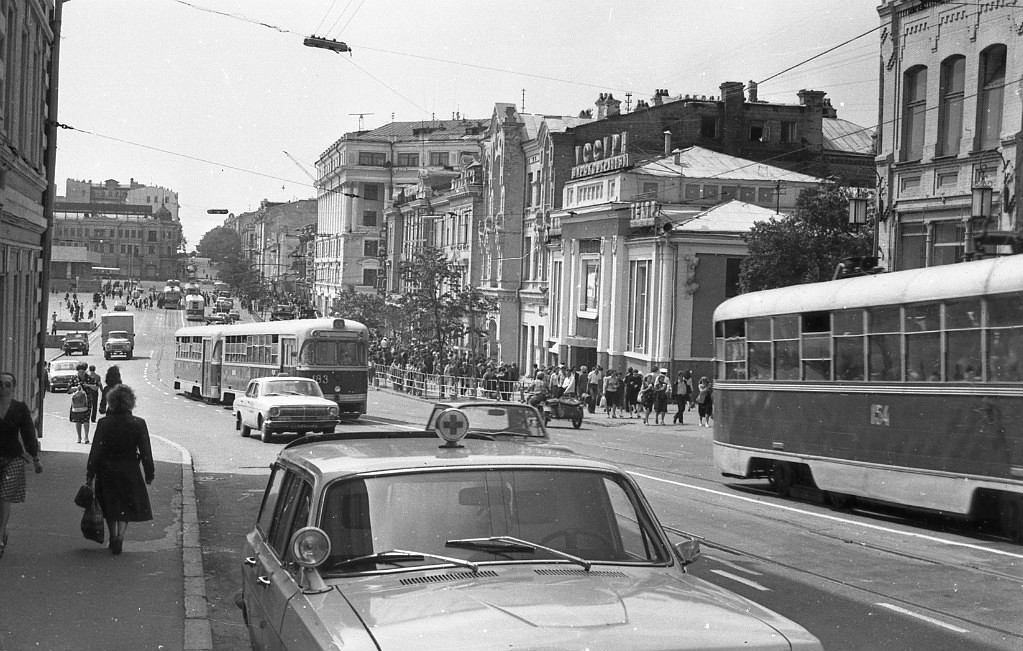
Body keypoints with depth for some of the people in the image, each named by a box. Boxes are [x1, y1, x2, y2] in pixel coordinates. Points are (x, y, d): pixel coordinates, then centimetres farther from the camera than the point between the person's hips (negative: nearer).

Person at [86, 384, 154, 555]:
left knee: (110, 508, 17)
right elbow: (146, 452, -6)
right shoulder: (138, 424, -10)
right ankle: (120, 536, -9)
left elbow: (95, 451, -7)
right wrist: (149, 473, 5)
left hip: (107, 472, 1)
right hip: (129, 472, -1)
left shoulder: (104, 423, -9)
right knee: (127, 507, 9)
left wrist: (90, 474, 0)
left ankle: (113, 538, 23)